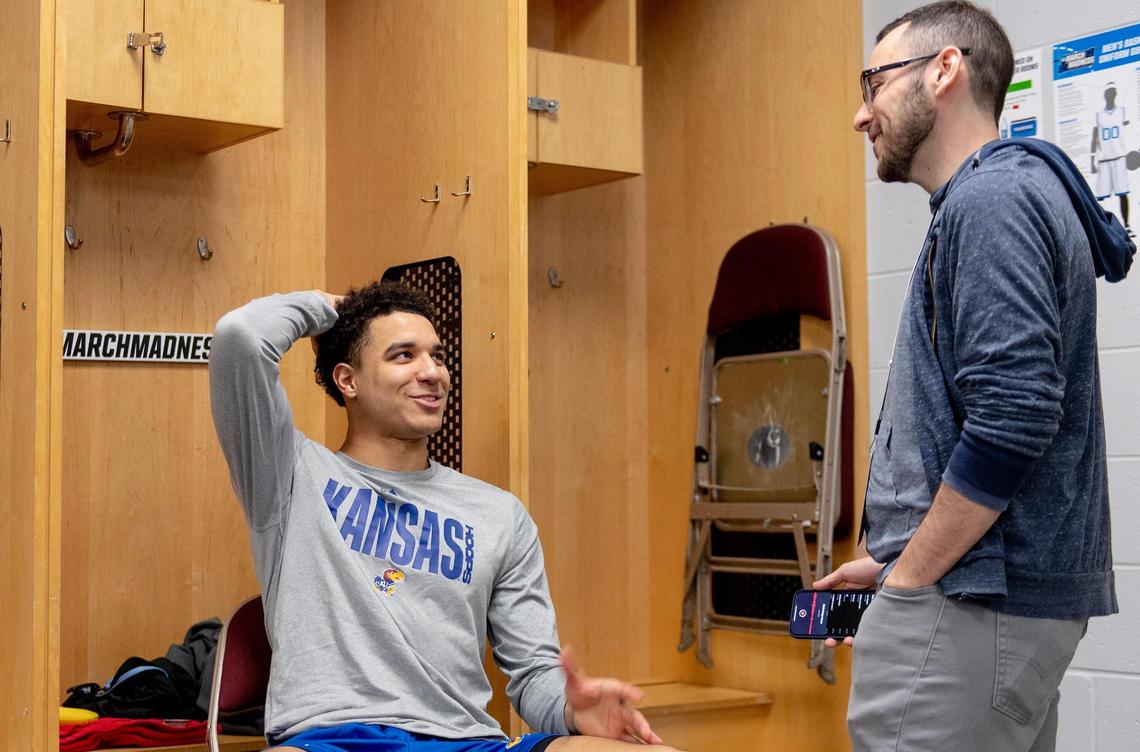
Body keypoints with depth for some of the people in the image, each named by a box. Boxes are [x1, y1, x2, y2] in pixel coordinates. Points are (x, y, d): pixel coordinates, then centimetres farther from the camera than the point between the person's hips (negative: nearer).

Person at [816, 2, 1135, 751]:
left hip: (977, 603, -10)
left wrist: (907, 580, -15)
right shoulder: (986, 198, 18)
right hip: (1008, 596, 10)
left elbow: (1012, 418, -23)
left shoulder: (993, 198, -13)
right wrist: (891, 562, 15)